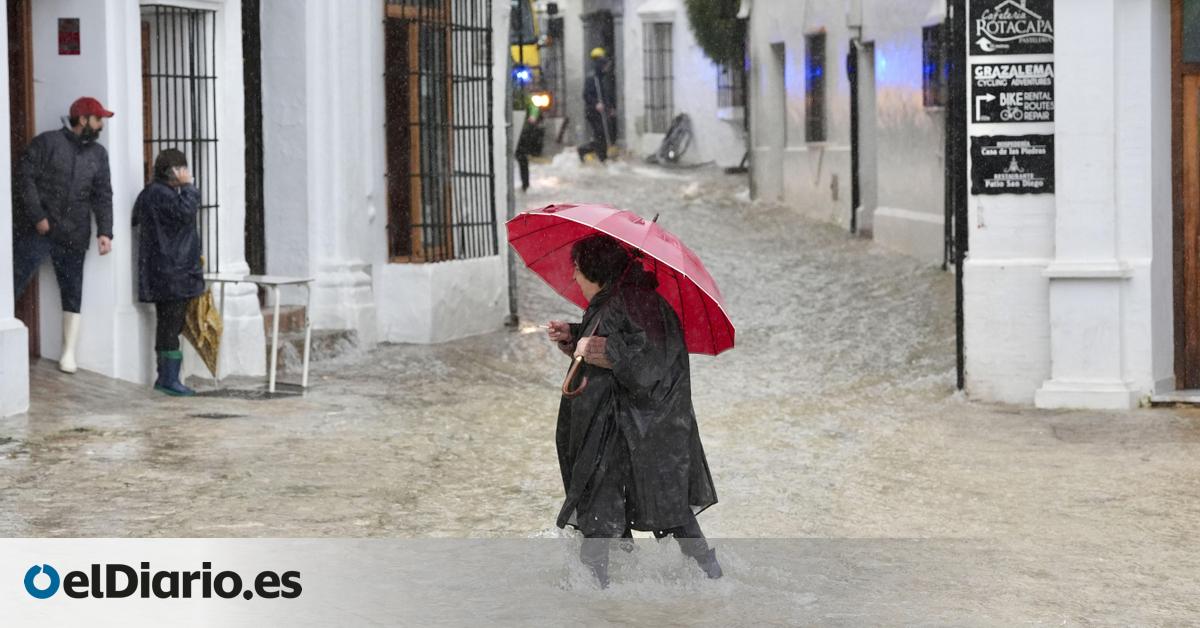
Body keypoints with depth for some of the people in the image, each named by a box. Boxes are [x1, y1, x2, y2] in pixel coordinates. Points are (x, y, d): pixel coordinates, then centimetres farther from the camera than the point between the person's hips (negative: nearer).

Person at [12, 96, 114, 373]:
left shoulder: (98, 154, 13)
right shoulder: (47, 142, -2)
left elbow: (102, 195, 10)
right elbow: (25, 177, -7)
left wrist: (105, 231, -2)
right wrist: (37, 217, -13)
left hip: (73, 236, 4)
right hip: (36, 231, -4)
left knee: (72, 293, 5)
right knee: (13, 285, -6)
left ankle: (69, 353, 11)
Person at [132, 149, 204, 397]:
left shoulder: (162, 193, 19)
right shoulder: (158, 194, -14)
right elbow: (185, 212, -25)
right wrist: (188, 186, -14)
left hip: (177, 272, 11)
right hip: (169, 274, -11)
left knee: (170, 326, 13)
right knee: (170, 326, -8)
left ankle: (166, 378, 17)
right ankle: (169, 379, -7)